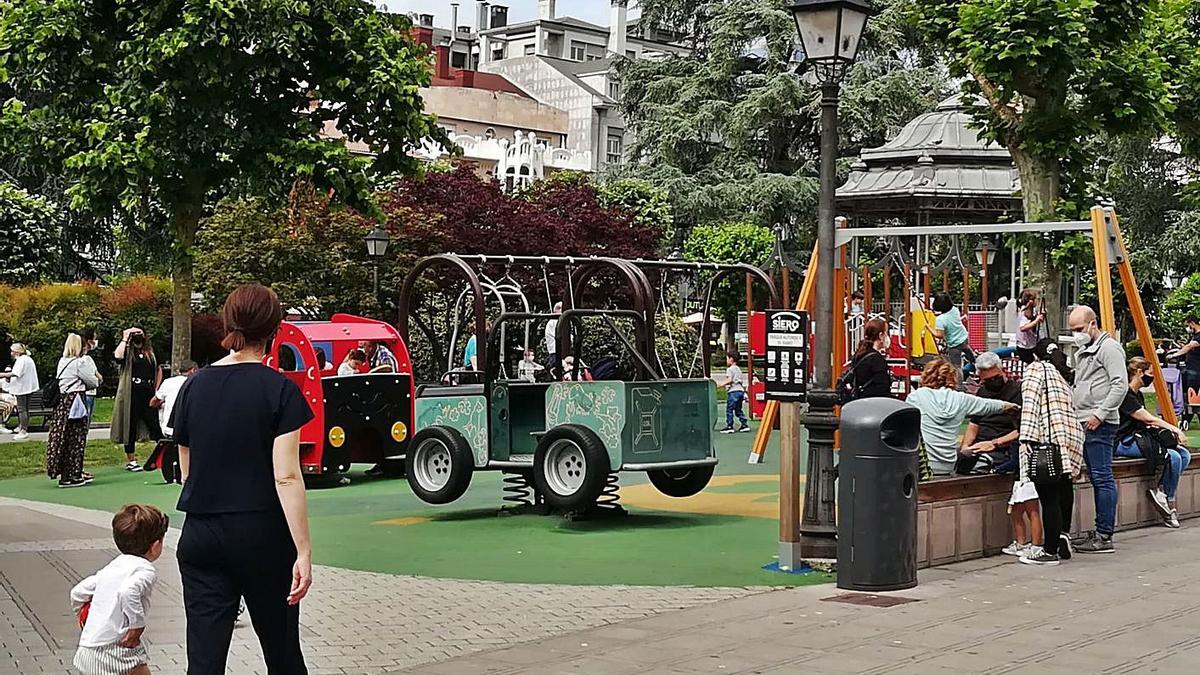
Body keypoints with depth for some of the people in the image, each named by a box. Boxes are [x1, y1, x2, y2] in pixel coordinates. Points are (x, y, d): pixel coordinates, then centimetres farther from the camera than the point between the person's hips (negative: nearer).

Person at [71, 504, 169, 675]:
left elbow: (77, 592, 21)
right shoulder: (146, 571, -9)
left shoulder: (112, 567, 16)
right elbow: (128, 591, -30)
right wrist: (138, 626, -20)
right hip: (116, 653, -8)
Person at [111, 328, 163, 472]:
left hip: (148, 394, 3)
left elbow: (159, 370, 22)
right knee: (131, 426, 3)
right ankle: (130, 460, 10)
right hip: (131, 394, -3)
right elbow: (118, 356, -22)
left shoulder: (151, 352, 13)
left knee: (155, 424, 2)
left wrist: (156, 389, 13)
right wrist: (125, 338, -12)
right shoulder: (127, 351, 1)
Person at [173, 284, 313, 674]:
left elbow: (186, 471, 12)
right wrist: (303, 551, -13)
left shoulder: (195, 387, 4)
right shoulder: (280, 389, -9)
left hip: (201, 536, 3)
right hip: (263, 536, -3)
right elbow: (286, 477, -14)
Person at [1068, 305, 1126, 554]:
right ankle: (1101, 531, 16)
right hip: (1084, 423, 10)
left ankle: (1104, 537, -9)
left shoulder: (1108, 347, -8)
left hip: (1100, 425, -10)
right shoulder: (1083, 352, 22)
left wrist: (1100, 414, -18)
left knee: (1103, 478, -9)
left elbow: (1120, 385, -16)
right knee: (1096, 478, 11)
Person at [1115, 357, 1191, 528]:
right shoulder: (1125, 395, -13)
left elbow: (1146, 421, 13)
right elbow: (1148, 419, -16)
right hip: (1124, 443, -10)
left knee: (1185, 454, -5)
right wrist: (1175, 429, -11)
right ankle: (1169, 501, -8)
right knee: (1173, 457, -23)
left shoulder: (1138, 395, 20)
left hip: (1139, 439, 10)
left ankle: (1160, 491, -9)